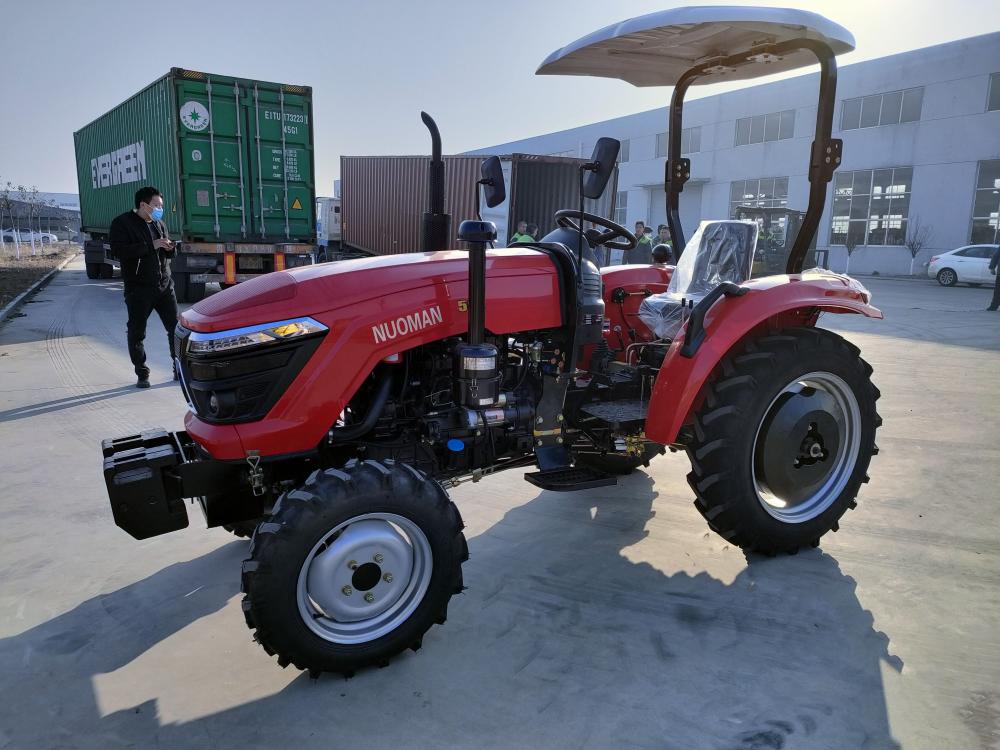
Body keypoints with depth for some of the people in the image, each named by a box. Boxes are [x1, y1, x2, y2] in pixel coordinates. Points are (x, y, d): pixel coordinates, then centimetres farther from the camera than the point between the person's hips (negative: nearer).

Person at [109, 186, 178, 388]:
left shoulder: (159, 224, 15)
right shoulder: (122, 223, -4)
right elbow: (118, 250, -18)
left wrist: (169, 249, -1)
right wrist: (151, 246, -21)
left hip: (165, 285, 5)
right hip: (138, 288, -5)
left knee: (175, 327, 3)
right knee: (137, 333, 2)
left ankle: (180, 369, 14)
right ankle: (142, 374, 14)